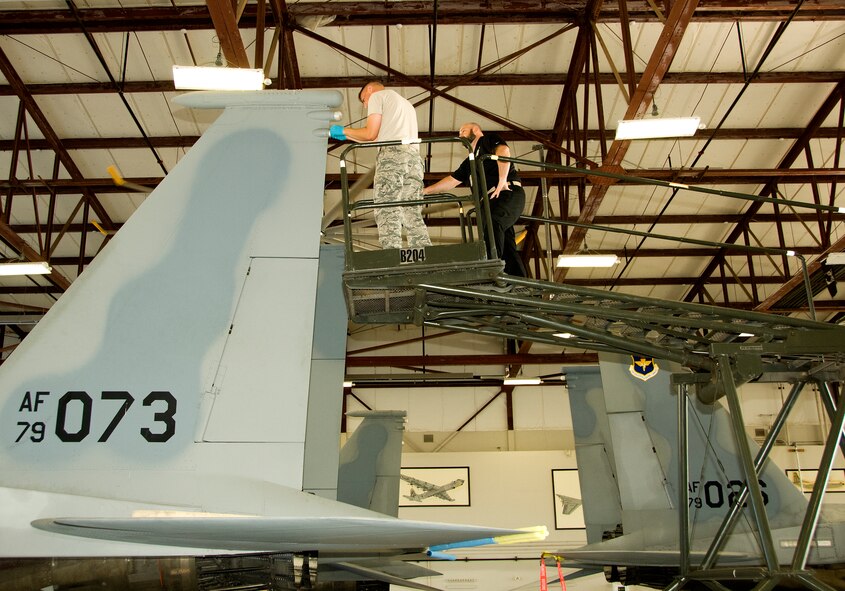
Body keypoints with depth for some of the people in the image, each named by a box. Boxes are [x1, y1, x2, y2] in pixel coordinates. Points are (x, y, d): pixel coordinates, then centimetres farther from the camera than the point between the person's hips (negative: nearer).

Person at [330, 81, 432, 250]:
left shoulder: (377, 96, 15)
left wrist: (343, 131, 19)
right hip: (414, 157, 7)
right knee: (413, 216, -1)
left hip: (391, 155, -7)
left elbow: (371, 134, 4)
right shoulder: (406, 103, 38)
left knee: (387, 213, -13)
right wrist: (347, 137, 37)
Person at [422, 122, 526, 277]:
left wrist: (502, 179, -24)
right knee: (507, 248, 0)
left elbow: (503, 151, -10)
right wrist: (425, 191, 26)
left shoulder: (488, 140, 10)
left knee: (491, 223, -33)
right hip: (493, 200, 9)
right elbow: (451, 181, 32)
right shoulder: (469, 162, 33)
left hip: (508, 193, -9)